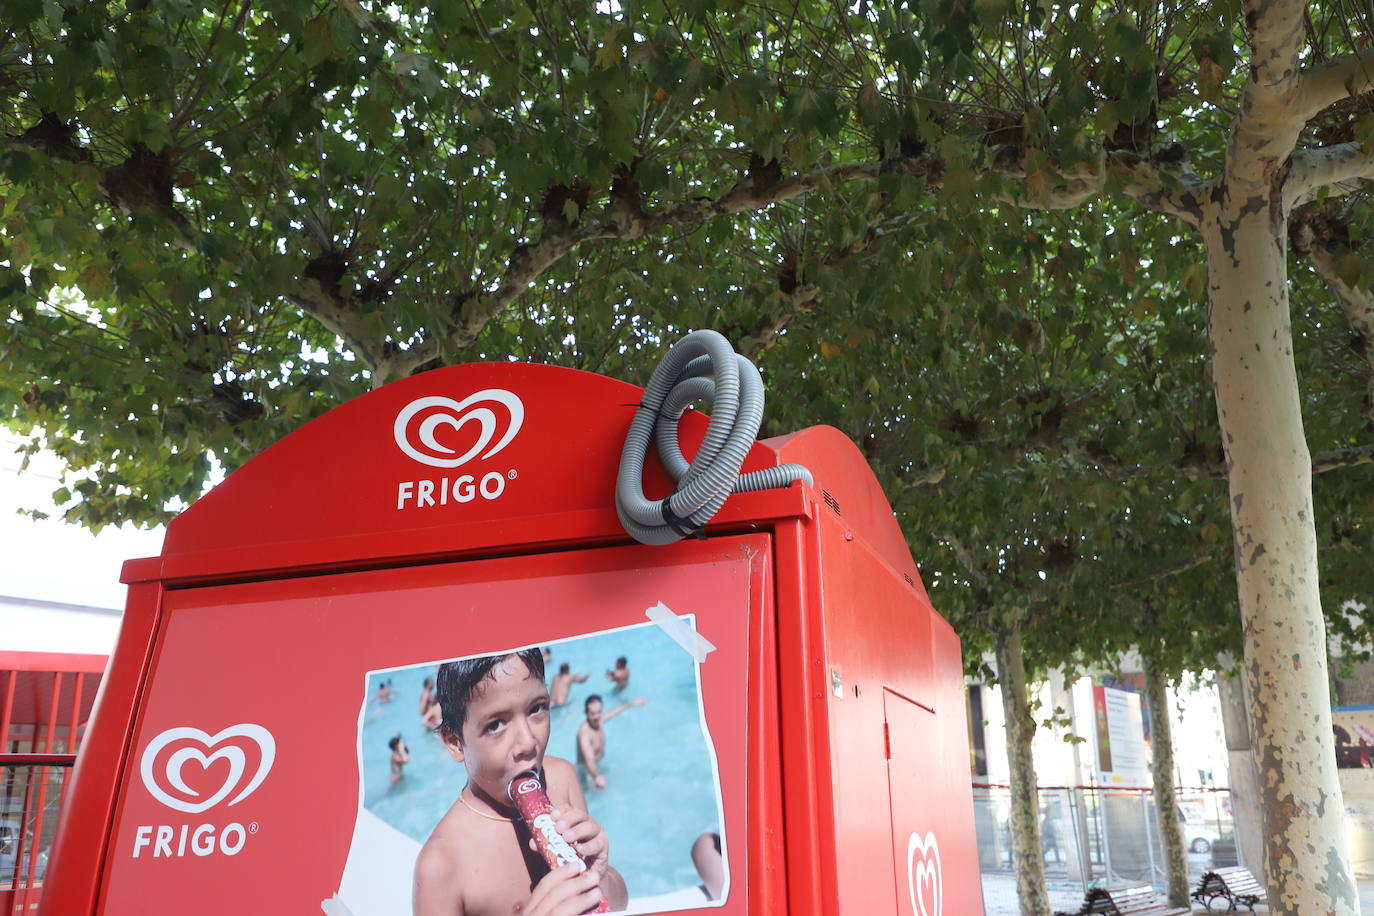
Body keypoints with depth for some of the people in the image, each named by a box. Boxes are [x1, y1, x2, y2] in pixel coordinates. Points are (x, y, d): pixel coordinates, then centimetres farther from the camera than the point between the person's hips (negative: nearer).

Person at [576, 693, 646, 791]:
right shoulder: (585, 733, -39)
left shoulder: (598, 721, -15)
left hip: (598, 763, 7)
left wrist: (632, 703, 17)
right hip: (588, 768, -7)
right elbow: (590, 761, -51)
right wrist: (598, 776, -70)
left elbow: (614, 712, 7)